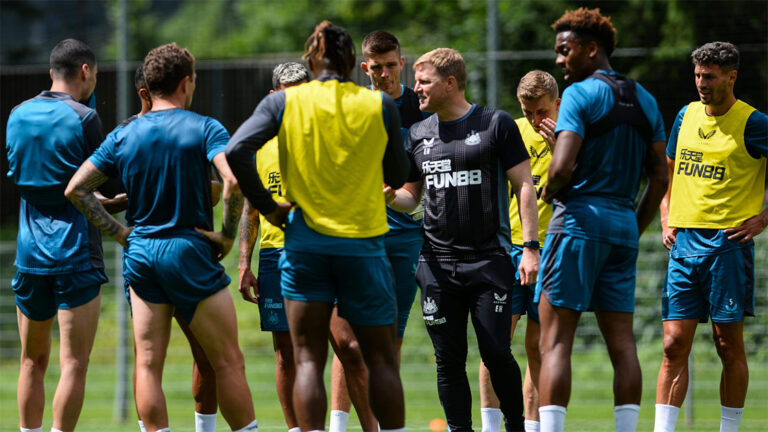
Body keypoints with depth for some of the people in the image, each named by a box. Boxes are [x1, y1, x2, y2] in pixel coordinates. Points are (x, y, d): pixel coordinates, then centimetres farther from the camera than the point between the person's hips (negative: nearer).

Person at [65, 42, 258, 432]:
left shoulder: (124, 136, 7)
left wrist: (119, 231, 8)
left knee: (148, 364, 4)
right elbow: (234, 179, -22)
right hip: (190, 253, -4)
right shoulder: (204, 129, -6)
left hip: (140, 251, 4)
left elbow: (75, 188, 5)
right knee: (228, 362, 2)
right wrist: (228, 234, -10)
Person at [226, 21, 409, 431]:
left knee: (308, 360, 2)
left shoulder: (284, 101, 0)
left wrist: (267, 206, -3)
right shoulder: (380, 105, 0)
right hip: (364, 243, 0)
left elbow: (235, 151, -12)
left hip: (306, 239, 0)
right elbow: (398, 175, 8)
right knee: (381, 359, 9)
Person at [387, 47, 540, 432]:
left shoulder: (496, 124, 0)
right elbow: (411, 196, 20)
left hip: (489, 257, -4)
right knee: (449, 360, 2)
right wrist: (392, 197, -5)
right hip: (437, 263, 4)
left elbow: (523, 185, -1)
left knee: (496, 354, -8)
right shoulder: (418, 134, 12)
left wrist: (530, 247, -9)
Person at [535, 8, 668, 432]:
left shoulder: (580, 94, -8)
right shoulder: (644, 100, 14)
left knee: (555, 340, -8)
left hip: (579, 218, -7)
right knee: (622, 342, 7)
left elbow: (562, 166, -18)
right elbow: (660, 174, 14)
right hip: (624, 225, 7)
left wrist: (547, 191, 2)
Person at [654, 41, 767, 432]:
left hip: (728, 241, -5)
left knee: (728, 345, 0)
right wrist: (667, 220, 13)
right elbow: (669, 172, 26)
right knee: (674, 345, -1)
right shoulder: (686, 116, 13)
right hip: (684, 242, 5)